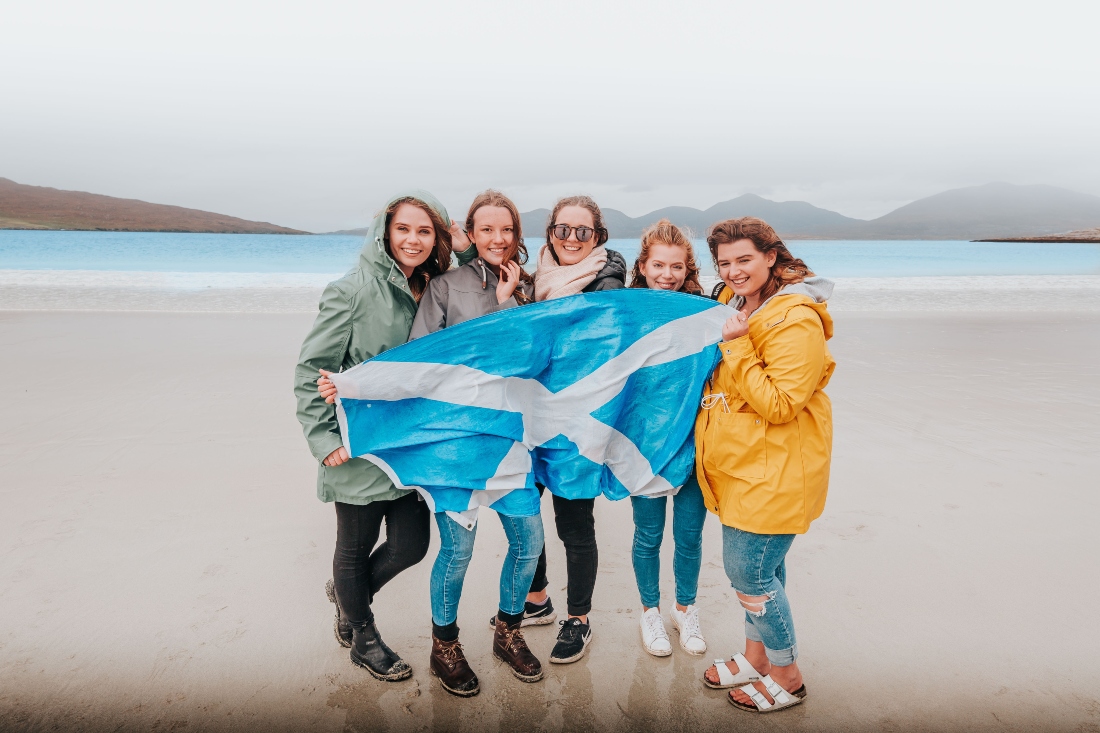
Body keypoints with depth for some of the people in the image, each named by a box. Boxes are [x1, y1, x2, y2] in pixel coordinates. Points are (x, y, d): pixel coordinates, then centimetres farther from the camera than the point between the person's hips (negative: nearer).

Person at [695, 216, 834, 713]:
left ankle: (786, 677, 21)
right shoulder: (738, 305, 10)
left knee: (749, 571, -1)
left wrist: (736, 347, -24)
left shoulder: (796, 321, -19)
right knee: (761, 568, 19)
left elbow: (778, 404, -23)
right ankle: (756, 657, 36)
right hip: (743, 465, 8)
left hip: (774, 469, -8)